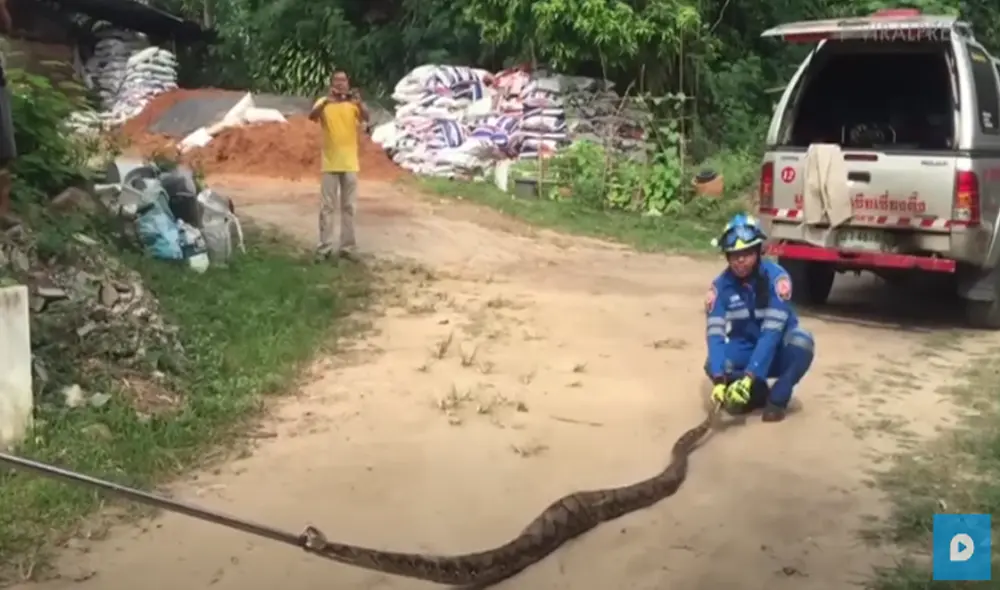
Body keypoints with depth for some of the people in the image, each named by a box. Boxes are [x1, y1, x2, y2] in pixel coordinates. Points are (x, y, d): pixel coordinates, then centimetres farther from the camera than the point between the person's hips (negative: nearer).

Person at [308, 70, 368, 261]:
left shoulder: (354, 104, 2)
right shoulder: (324, 103, -1)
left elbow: (366, 118, -17)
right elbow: (312, 116, -21)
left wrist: (359, 103, -37)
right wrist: (326, 101, -38)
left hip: (350, 163, 1)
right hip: (330, 163, -1)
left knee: (349, 207, 7)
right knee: (327, 206, 2)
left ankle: (347, 247, 14)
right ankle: (324, 247, 8)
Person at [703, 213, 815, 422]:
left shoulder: (776, 277, -24)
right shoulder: (721, 286, -15)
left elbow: (771, 332, -30)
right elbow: (715, 333, -24)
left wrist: (749, 377, -39)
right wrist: (719, 379, -39)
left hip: (777, 352, -2)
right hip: (746, 352, 2)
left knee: (801, 340, -34)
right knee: (713, 365, -28)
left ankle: (777, 399, -11)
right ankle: (758, 393, 2)